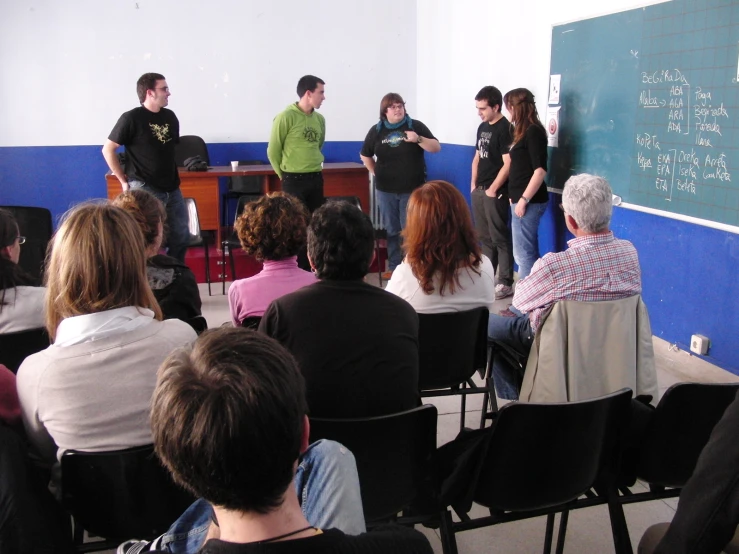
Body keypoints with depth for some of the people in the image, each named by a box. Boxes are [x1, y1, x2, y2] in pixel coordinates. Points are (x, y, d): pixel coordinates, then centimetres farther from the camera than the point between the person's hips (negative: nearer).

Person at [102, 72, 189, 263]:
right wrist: (123, 181, -6)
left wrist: (173, 174, 13)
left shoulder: (170, 116, 7)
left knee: (181, 238, 11)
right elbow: (108, 149, -6)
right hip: (144, 190, -6)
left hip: (172, 189, 6)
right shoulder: (131, 118, -10)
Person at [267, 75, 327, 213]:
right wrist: (284, 174, 5)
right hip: (293, 179, -6)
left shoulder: (319, 119, 8)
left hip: (316, 178, 6)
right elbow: (273, 151, -4)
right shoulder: (286, 117, -10)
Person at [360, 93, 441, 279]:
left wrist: (418, 139, -21)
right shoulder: (376, 130, 6)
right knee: (391, 230, 10)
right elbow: (365, 155, 17)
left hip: (412, 189, -2)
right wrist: (376, 173, 8)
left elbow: (436, 148, -6)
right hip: (386, 190, 3)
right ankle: (393, 267, 19)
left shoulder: (415, 126, -1)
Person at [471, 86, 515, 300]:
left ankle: (506, 283, 4)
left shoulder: (505, 129, -12)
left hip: (496, 192, -8)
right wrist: (474, 184, 11)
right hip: (479, 191, 8)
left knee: (500, 238, -3)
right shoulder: (482, 127, 13)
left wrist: (493, 189, -14)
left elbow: (508, 164, -17)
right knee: (485, 237, 15)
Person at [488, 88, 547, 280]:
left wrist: (524, 199, -19)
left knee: (522, 254, -4)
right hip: (522, 199, 10)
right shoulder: (525, 132, 14)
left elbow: (540, 170, -19)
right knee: (529, 252, 14)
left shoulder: (533, 132, -14)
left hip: (529, 202, -10)